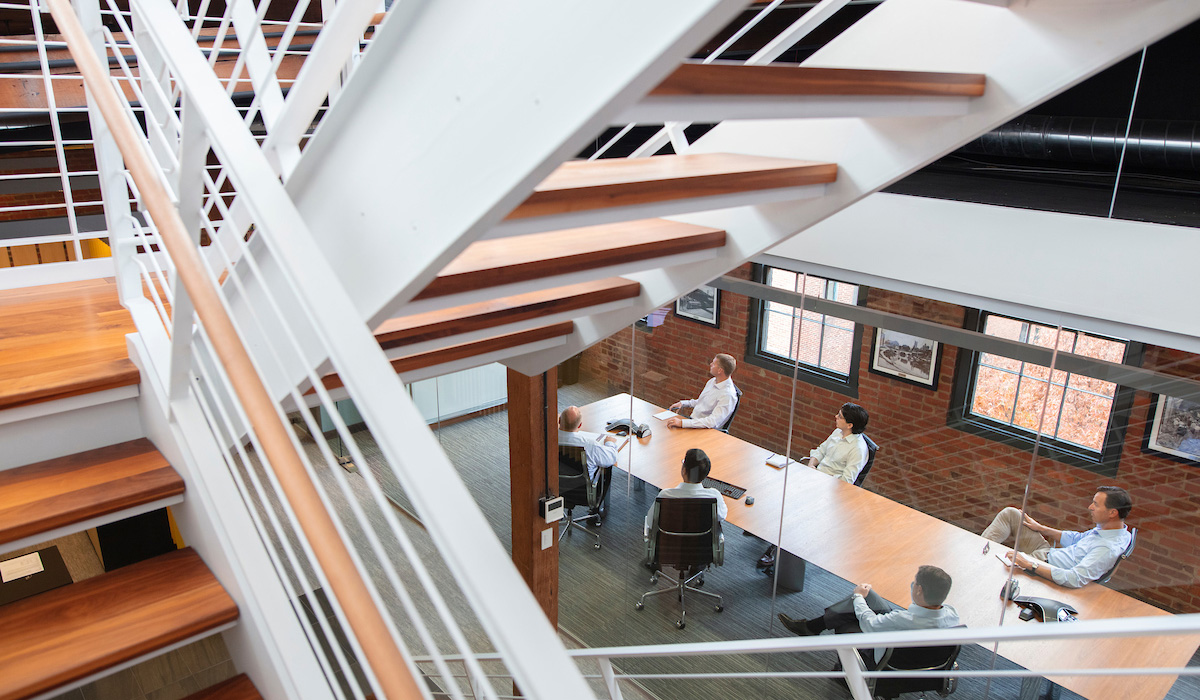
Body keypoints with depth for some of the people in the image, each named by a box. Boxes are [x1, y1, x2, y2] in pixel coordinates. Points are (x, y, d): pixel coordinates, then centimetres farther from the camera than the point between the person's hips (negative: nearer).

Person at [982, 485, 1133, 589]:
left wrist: (1031, 564, -35)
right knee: (1010, 513, 6)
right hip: (1049, 552, 9)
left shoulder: (1108, 549, -29)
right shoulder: (1107, 527, -2)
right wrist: (1040, 528, 14)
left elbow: (1075, 579, -36)